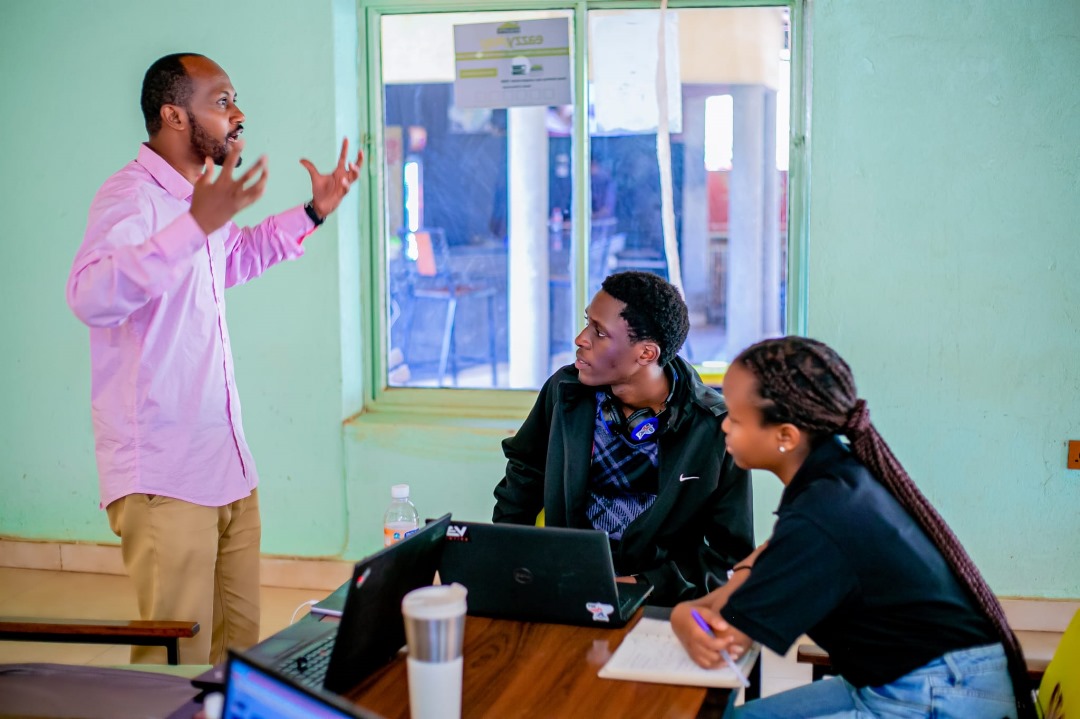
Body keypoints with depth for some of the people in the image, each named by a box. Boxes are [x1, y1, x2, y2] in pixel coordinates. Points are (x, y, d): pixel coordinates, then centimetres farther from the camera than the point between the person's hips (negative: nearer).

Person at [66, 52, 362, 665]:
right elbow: (91, 296, -34)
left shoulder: (200, 194, 15)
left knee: (240, 645, 14)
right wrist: (197, 223, -42)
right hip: (164, 481, -9)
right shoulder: (132, 195, -15)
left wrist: (314, 213, 28)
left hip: (228, 468, 9)